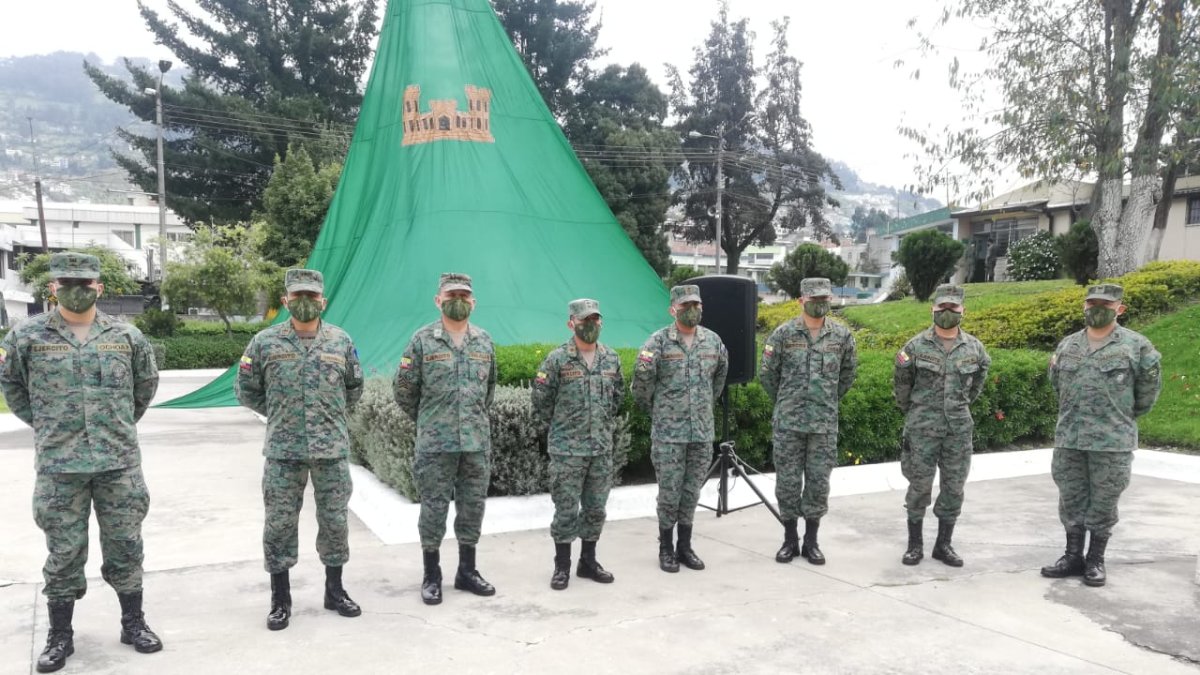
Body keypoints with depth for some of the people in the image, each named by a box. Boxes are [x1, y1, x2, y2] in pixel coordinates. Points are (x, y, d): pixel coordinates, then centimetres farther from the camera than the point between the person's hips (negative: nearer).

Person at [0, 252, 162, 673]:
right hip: (59, 465, -1)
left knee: (125, 546, 9)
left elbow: (147, 382, 17)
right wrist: (45, 424, 9)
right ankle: (60, 636, 21)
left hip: (120, 461, 1)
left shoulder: (126, 336, 3)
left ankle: (133, 623, 23)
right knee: (64, 553, 7)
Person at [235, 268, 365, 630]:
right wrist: (279, 415, 9)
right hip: (283, 450, -1)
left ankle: (335, 590, 25)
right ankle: (281, 599, 19)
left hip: (333, 448, 1)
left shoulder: (342, 341, 2)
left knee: (335, 520, 9)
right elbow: (246, 390, 8)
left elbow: (354, 388, 15)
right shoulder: (265, 342, -2)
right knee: (280, 524, 5)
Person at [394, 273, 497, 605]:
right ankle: (432, 576, 16)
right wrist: (426, 420, 9)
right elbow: (404, 389, 2)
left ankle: (467, 571, 23)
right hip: (435, 442, -3)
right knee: (434, 508, 3)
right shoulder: (423, 340, -4)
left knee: (473, 506, 10)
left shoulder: (484, 341, 7)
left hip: (477, 440, 4)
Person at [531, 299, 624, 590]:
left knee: (596, 508, 11)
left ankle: (588, 561, 25)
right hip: (567, 449, -4)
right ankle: (562, 566, 15)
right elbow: (541, 400, -2)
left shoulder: (611, 358, 5)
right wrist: (547, 431, 4)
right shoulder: (557, 359, -9)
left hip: (602, 447, 5)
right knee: (566, 510, 2)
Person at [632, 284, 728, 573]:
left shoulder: (713, 341, 5)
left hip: (703, 431, 4)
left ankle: (685, 546, 23)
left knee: (692, 491, 11)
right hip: (668, 432, -4)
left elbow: (720, 375, 21)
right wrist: (656, 411, 4)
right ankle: (666, 548, 17)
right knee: (669, 492, 3)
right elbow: (642, 382, -6)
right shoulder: (658, 341, -9)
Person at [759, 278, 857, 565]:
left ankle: (811, 541, 18)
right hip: (788, 422, -1)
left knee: (818, 481, 5)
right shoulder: (784, 334, -4)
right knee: (788, 481, 4)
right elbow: (766, 373, 5)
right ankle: (790, 539, 18)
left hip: (824, 423, 1)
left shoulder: (842, 335, 2)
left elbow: (848, 371, 16)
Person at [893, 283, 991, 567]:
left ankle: (943, 544, 19)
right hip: (922, 429, -2)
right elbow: (901, 385, 7)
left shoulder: (974, 347, 3)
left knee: (954, 488, 6)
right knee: (919, 486, 2)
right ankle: (915, 544, 15)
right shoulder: (916, 346, -4)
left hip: (959, 429, 3)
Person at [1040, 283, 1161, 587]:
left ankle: (1095, 561, 17)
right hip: (1068, 438, 4)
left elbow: (1148, 389, 4)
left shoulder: (1136, 345, -4)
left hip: (1112, 440, -4)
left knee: (1103, 502, 5)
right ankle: (1073, 556, 22)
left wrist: (1124, 417, 11)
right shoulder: (1067, 345, 9)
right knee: (1071, 499, 10)